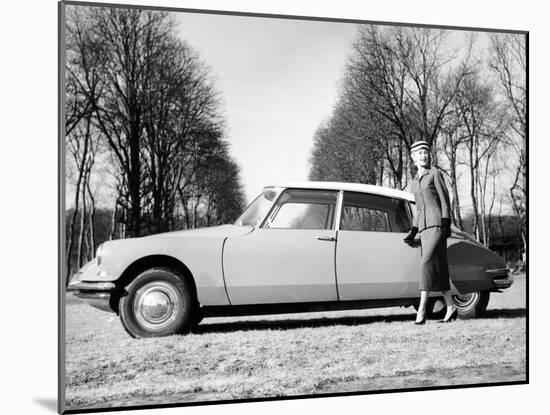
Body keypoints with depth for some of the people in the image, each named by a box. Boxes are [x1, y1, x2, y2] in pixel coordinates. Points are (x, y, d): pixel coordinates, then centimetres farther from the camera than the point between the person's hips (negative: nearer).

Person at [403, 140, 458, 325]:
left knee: (427, 262, -17)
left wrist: (446, 224, -11)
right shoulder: (414, 183, 20)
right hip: (423, 227, 6)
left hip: (437, 223, -6)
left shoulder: (435, 173, 3)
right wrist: (412, 233, 18)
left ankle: (421, 310, -22)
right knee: (438, 268, 4)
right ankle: (451, 307, 11)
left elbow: (445, 199, -2)